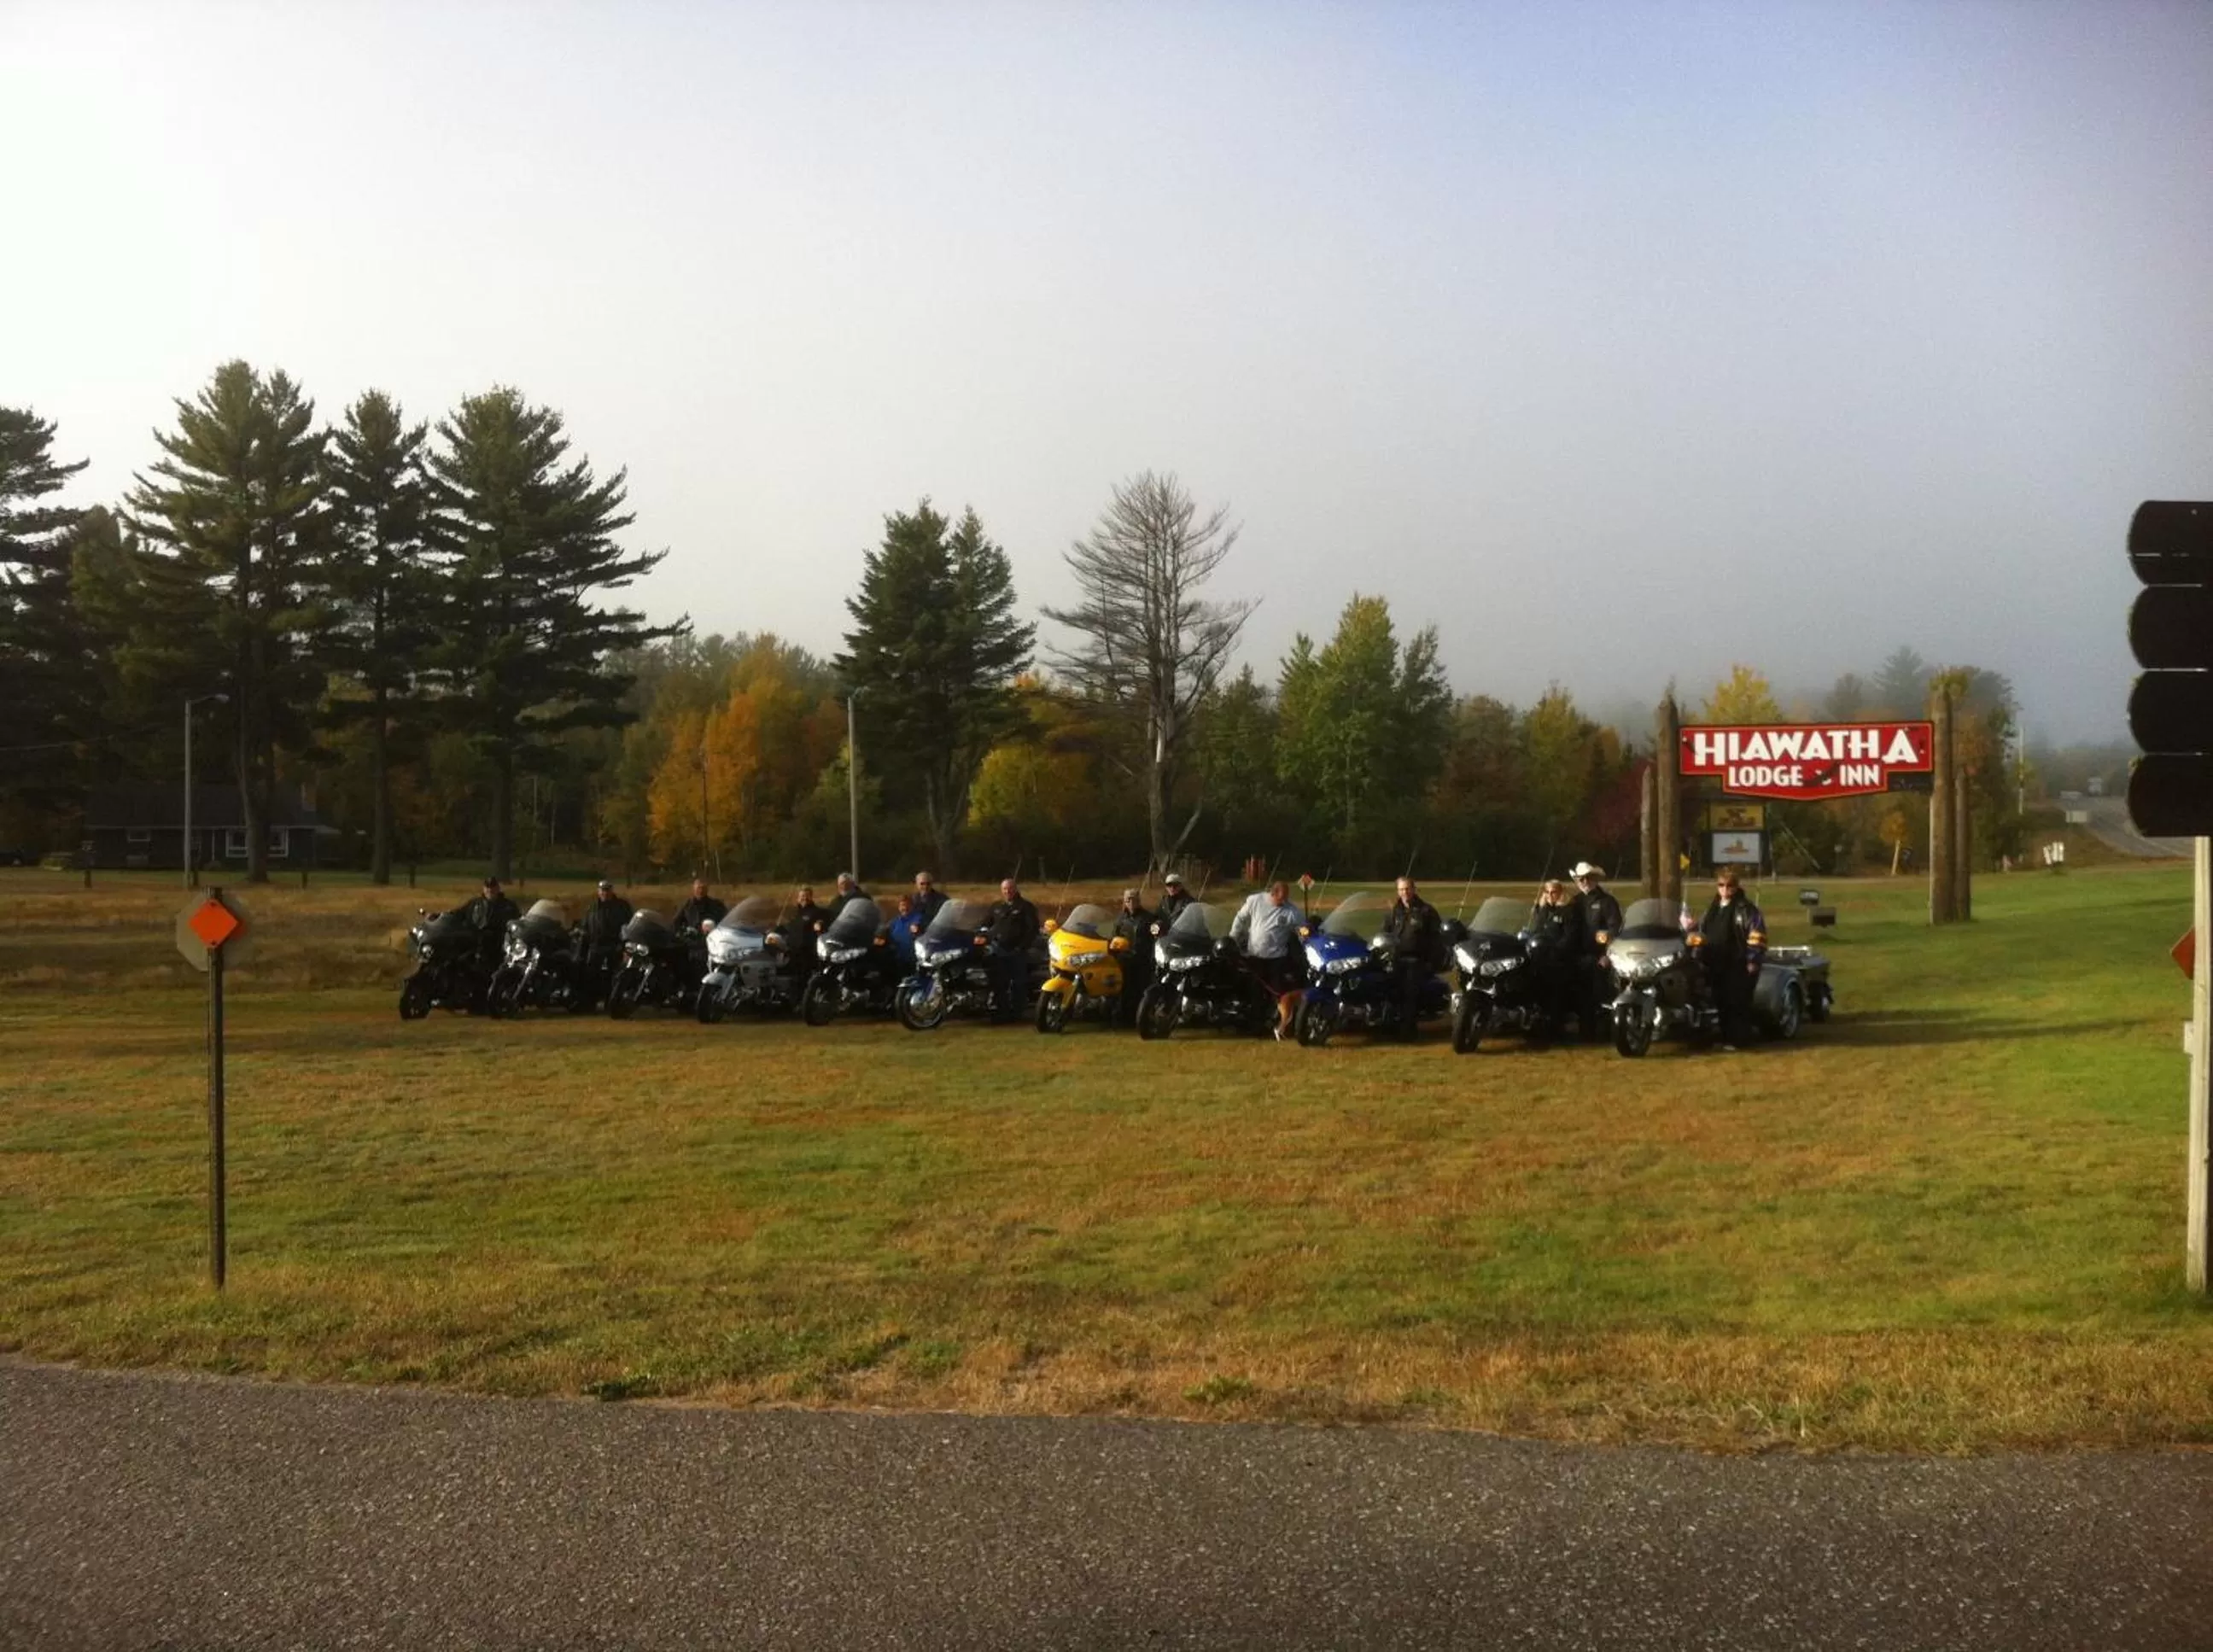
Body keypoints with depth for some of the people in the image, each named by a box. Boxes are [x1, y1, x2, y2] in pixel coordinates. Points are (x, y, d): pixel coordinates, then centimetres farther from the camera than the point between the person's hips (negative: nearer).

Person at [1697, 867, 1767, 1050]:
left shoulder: (1745, 908, -7)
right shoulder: (1713, 908, 17)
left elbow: (1757, 934, -12)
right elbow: (1702, 931, 27)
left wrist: (1753, 960, -16)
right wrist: (1700, 956, 20)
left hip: (1739, 965, -7)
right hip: (1717, 965, 7)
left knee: (1738, 1003, -6)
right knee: (1721, 1002, 11)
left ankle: (1738, 1039, -3)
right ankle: (1725, 1037, 19)